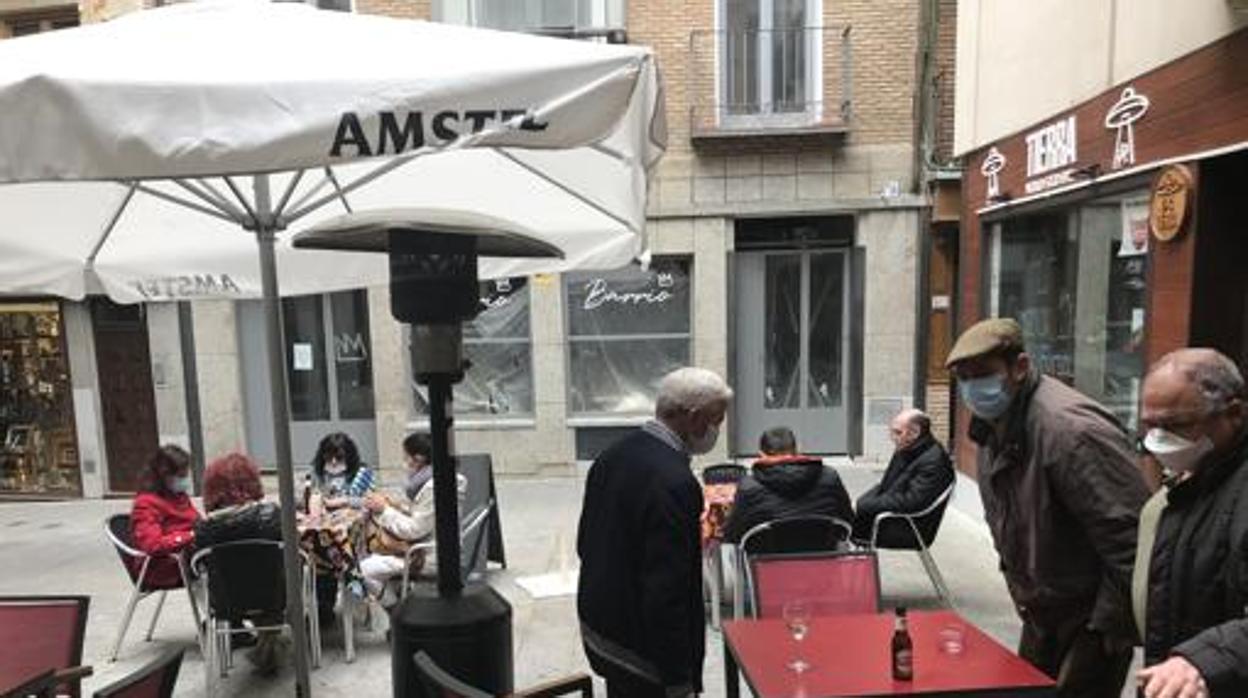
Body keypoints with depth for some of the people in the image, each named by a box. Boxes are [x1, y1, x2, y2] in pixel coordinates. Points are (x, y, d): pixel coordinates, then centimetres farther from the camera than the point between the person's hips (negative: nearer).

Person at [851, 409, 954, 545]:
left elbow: (910, 502, -25)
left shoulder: (933, 461, -18)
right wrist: (859, 503, -3)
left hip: (911, 530, -9)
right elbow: (883, 486, 15)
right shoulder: (904, 452, 10)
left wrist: (863, 506, -22)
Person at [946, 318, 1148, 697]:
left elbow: (1132, 535, -27)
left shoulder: (1070, 427, -29)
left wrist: (1110, 627, -20)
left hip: (1090, 618, -8)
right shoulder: (992, 427, 1)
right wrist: (1023, 593, 16)